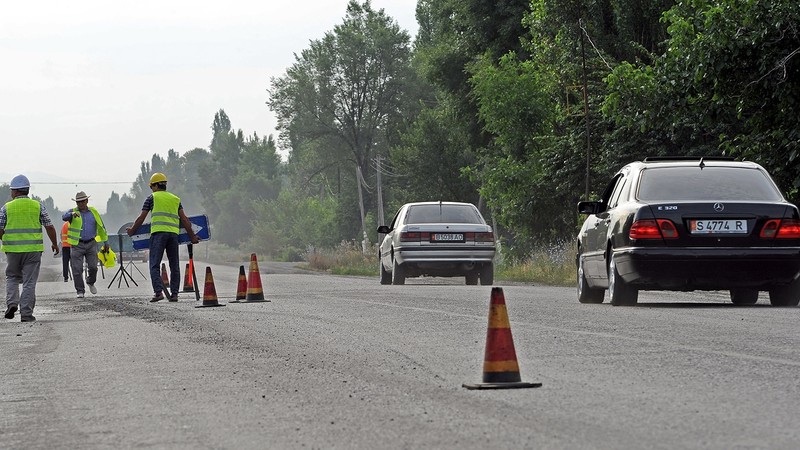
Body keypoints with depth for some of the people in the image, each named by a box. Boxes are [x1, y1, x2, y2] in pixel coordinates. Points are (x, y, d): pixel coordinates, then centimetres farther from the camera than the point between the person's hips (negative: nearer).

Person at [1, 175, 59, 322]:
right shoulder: (38, 206, 2)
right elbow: (49, 227, 2)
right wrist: (55, 244, 17)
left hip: (12, 249, 0)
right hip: (33, 249, 0)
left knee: (12, 277, 19)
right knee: (29, 282, 3)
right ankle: (26, 313, 0)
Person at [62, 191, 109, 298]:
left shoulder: (93, 212, 10)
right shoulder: (73, 211, 2)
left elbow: (101, 227, 17)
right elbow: (64, 217, -21)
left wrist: (105, 242, 17)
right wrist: (72, 214, -43)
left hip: (91, 244, 2)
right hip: (77, 245, -2)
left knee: (93, 267, -5)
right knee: (77, 269, -4)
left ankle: (90, 283, 25)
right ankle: (80, 291, 5)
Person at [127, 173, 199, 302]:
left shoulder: (152, 197, 9)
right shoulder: (176, 199, 20)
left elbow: (141, 218, 9)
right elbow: (184, 219, 15)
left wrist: (132, 231, 23)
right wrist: (192, 236, 21)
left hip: (158, 233, -4)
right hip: (174, 233, 4)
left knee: (155, 265, -5)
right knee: (174, 266, 11)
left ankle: (158, 291, -20)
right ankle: (174, 293, 8)